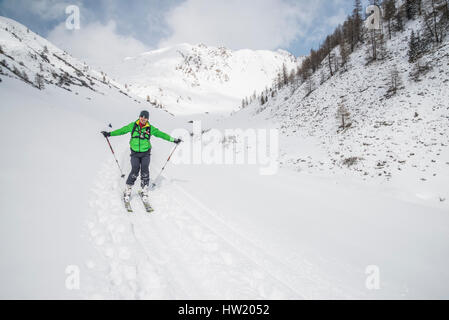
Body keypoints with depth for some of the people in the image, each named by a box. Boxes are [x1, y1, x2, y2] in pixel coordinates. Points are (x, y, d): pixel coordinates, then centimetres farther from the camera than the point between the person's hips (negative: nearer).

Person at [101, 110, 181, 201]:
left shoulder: (150, 128, 3)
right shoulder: (132, 126, 3)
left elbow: (161, 134, 4)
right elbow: (122, 130, 9)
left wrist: (173, 139, 1)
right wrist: (109, 134, 7)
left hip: (146, 153, 0)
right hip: (135, 153, 0)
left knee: (145, 171, -9)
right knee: (135, 171, -10)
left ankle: (145, 191, 3)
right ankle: (128, 189, 8)